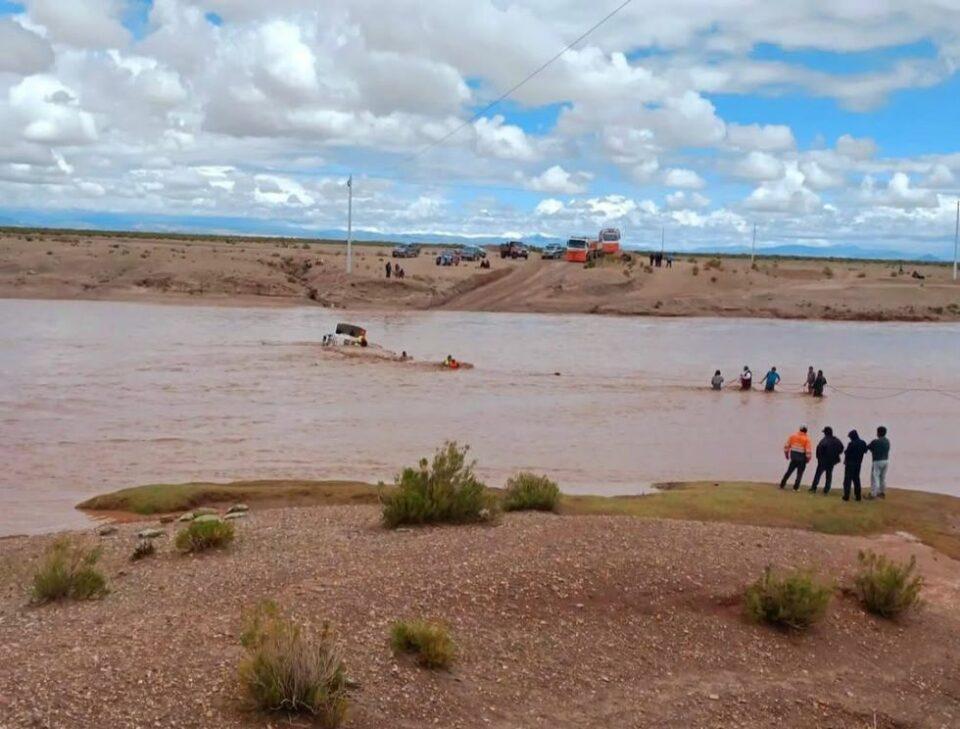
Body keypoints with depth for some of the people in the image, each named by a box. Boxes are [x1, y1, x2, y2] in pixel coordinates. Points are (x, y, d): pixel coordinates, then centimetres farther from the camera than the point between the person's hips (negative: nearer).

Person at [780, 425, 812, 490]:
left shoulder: (793, 436, 0)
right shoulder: (806, 438, -10)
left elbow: (786, 445, 3)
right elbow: (808, 450, -14)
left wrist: (786, 454, 14)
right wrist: (808, 458, -3)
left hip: (793, 456, 4)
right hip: (802, 457, -3)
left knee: (789, 471, 15)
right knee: (799, 473, 8)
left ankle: (782, 484, 17)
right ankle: (796, 487, 6)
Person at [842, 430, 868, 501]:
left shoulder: (851, 444, -20)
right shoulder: (863, 443, 0)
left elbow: (846, 453, -15)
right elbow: (865, 451, 11)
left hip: (850, 463, -6)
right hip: (858, 463, 6)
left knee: (848, 479, 1)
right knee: (856, 479, 16)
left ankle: (846, 496, -2)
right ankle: (858, 496, 17)